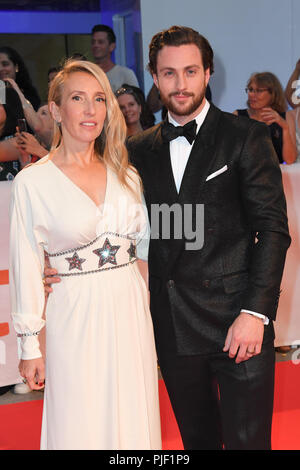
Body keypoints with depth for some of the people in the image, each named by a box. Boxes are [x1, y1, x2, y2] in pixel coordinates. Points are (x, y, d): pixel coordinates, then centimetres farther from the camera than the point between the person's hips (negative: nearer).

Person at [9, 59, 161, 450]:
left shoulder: (126, 175, 7)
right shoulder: (32, 182, -6)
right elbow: (26, 268, -5)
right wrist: (30, 347, -4)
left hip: (131, 312, 4)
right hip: (76, 319, -4)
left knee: (134, 424, 12)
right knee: (82, 427, 6)